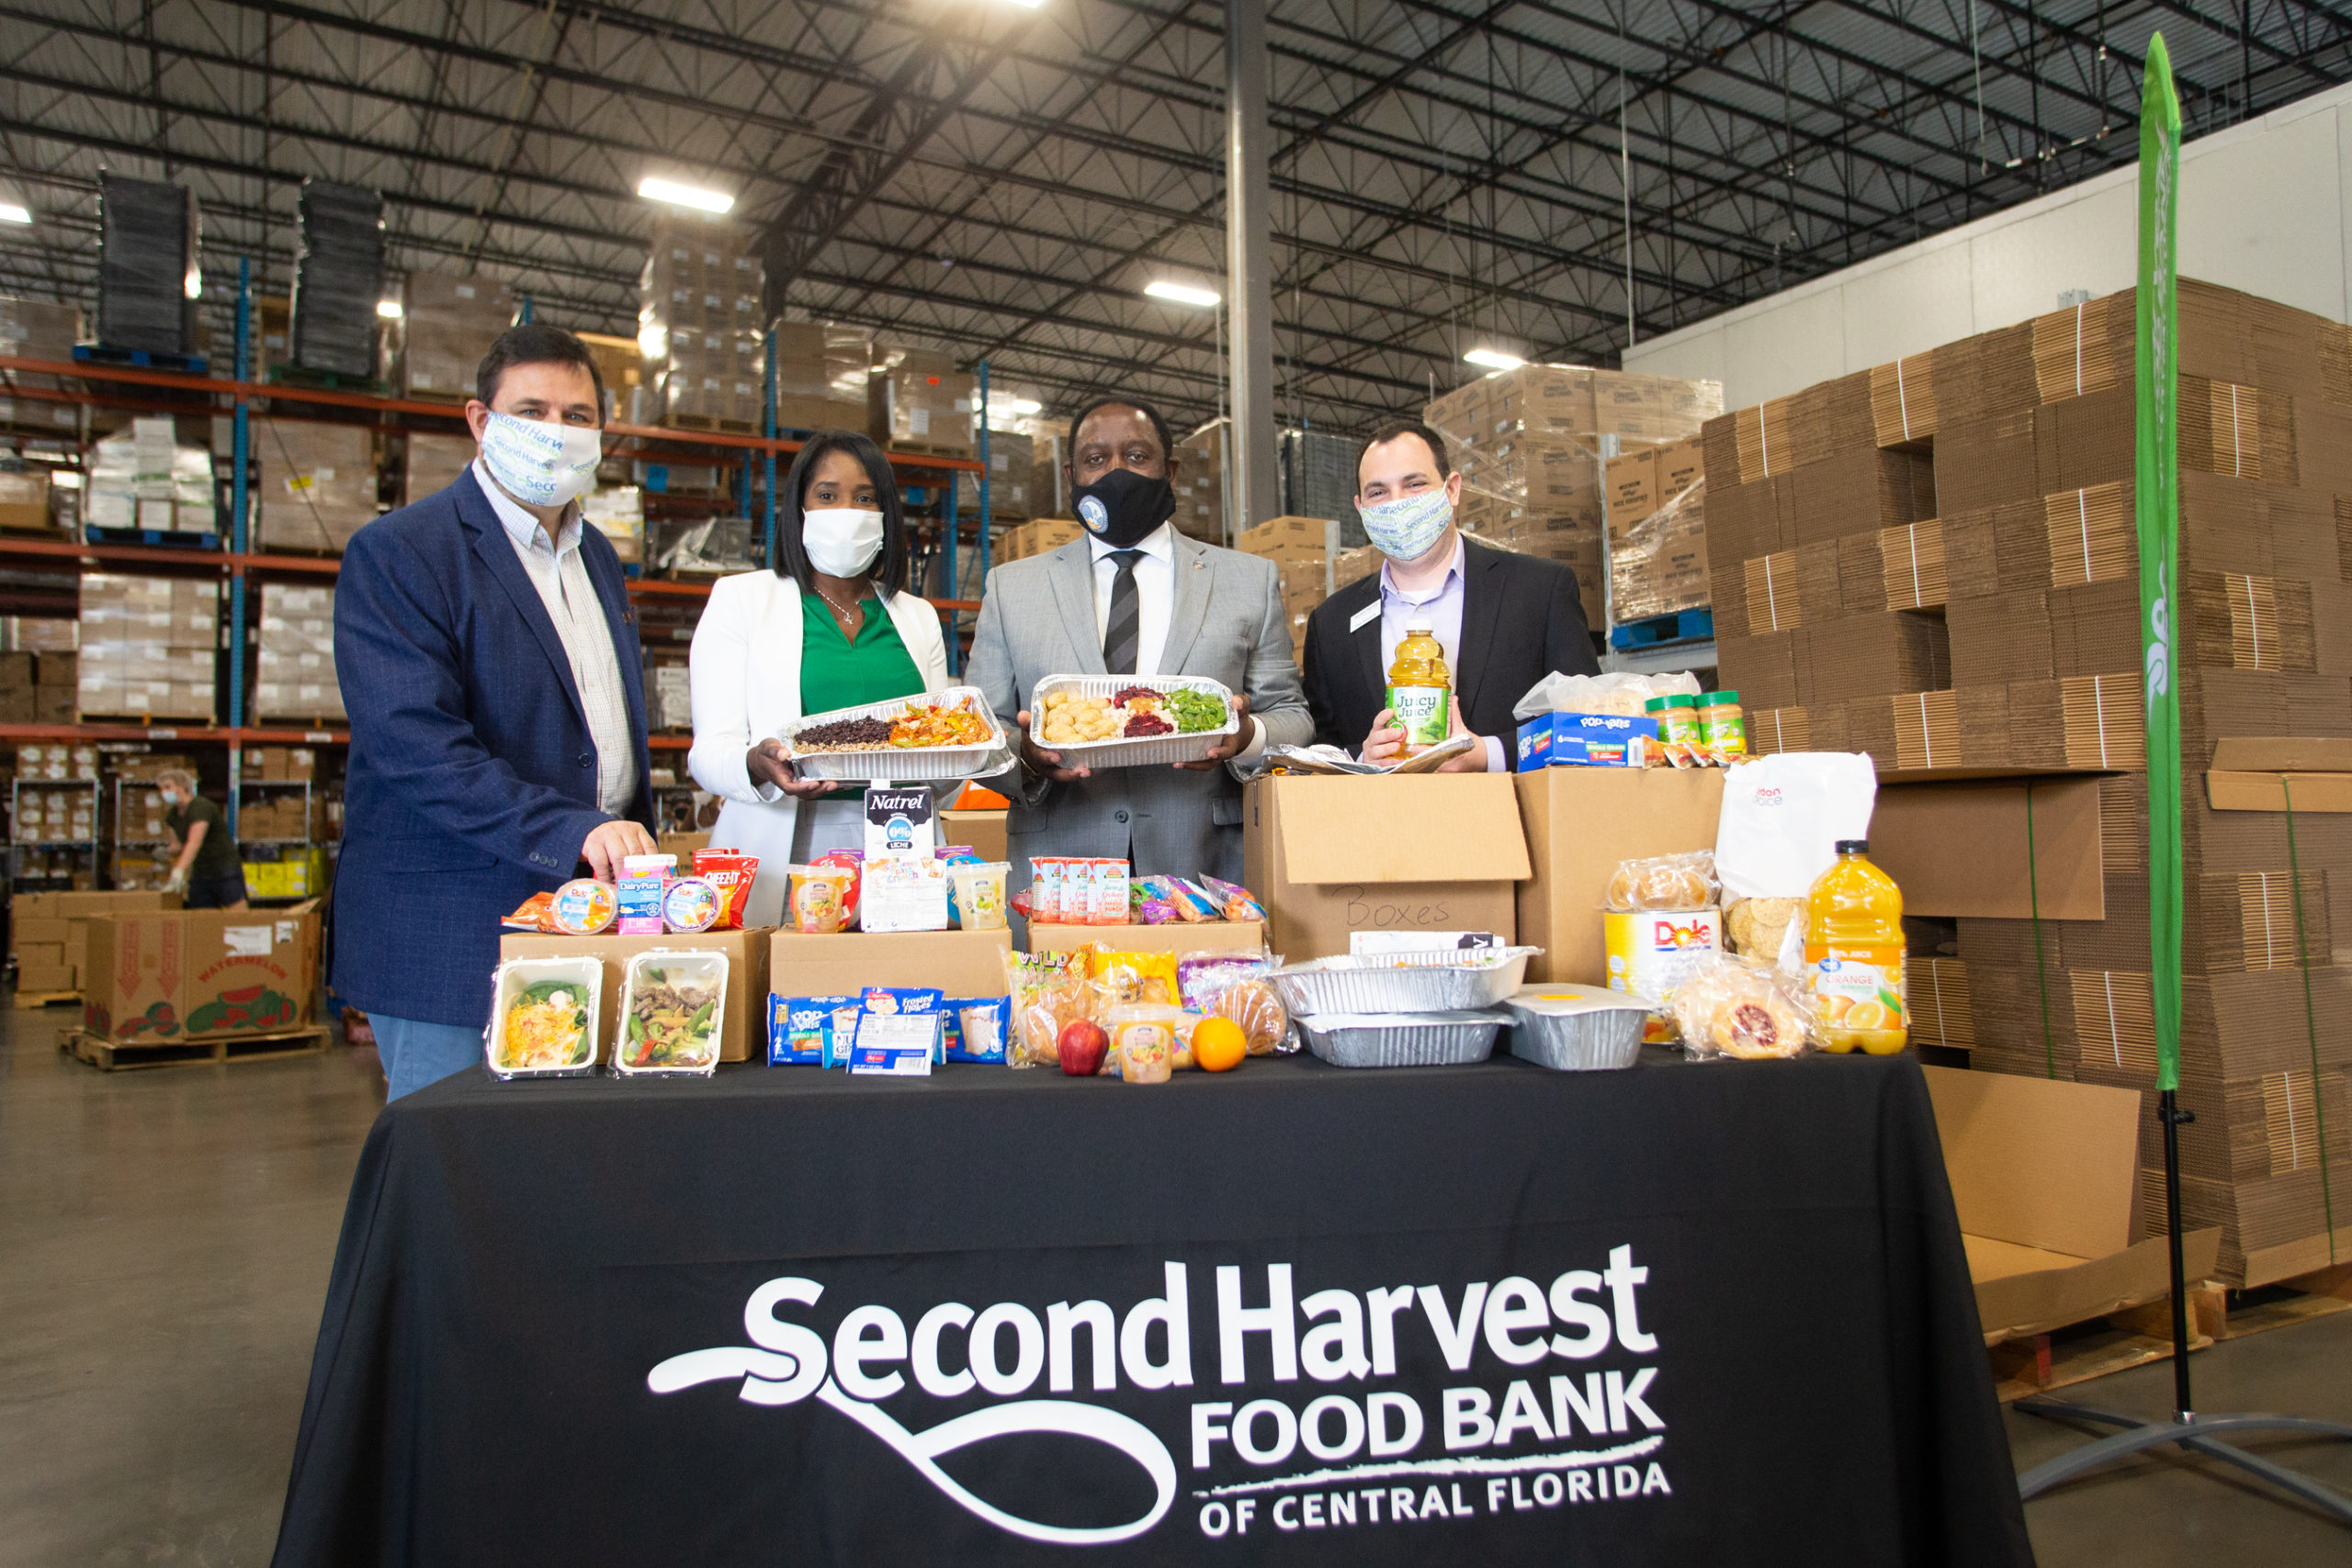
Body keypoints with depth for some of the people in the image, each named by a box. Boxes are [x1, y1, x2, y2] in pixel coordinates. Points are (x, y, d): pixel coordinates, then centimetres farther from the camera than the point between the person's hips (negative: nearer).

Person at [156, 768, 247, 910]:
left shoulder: (201, 807, -16)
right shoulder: (173, 815, 9)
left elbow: (194, 843, -29)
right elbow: (178, 844, 16)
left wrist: (178, 872, -39)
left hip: (226, 872, -7)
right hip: (200, 875, 7)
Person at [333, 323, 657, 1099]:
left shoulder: (597, 557, 16)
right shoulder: (397, 553, -8)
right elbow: (415, 747, -20)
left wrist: (636, 853, 10)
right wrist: (571, 831, -28)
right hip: (450, 940, -7)